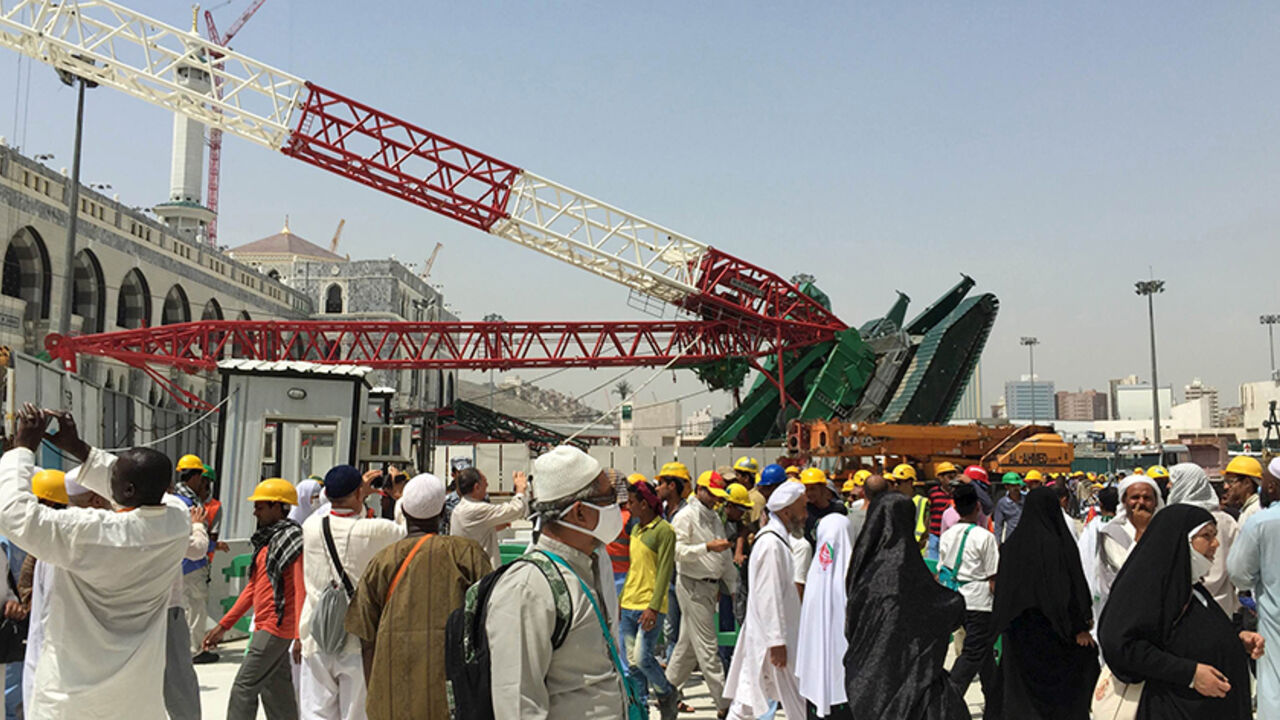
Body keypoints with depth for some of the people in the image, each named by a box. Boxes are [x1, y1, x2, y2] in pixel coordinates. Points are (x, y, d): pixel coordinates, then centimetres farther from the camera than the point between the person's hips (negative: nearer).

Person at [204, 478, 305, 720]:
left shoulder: (292, 539, -13)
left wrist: (300, 635, -26)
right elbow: (253, 587, 20)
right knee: (276, 695, 12)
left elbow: (301, 589, -19)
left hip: (276, 627, -9)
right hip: (265, 627, 9)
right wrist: (224, 625, 19)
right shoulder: (266, 541, 16)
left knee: (244, 687, -7)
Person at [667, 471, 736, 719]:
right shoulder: (686, 516, -8)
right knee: (708, 647, -6)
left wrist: (732, 585, 19)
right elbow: (677, 550, -18)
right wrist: (707, 547, -23)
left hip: (710, 585, 8)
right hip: (693, 586, -8)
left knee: (688, 644, 13)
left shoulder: (714, 518, 17)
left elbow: (726, 556, 22)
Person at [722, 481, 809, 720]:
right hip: (770, 636, -10)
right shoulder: (772, 544, -19)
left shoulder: (778, 539, 13)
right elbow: (769, 597, -23)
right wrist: (777, 642, -22)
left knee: (747, 698, 11)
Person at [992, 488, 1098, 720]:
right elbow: (1074, 587, -13)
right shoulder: (1059, 544, -15)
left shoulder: (1011, 544, 0)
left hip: (1018, 631, 5)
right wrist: (1081, 628, -5)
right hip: (1051, 629, -4)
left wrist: (1003, 626, 18)